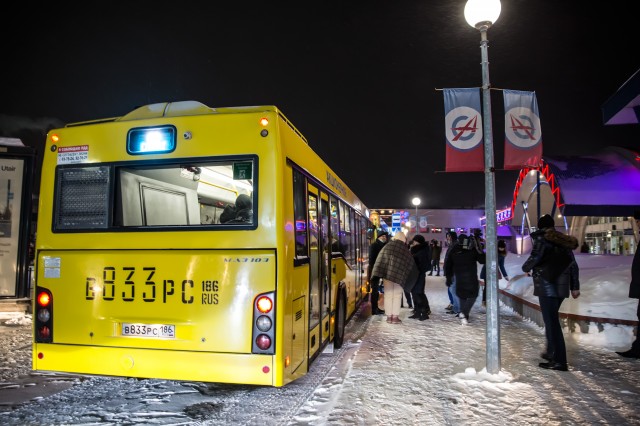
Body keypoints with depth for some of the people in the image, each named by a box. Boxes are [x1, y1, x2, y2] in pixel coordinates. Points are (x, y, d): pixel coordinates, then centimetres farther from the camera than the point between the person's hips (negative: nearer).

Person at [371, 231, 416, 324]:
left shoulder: (387, 246, 7)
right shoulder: (405, 250, 0)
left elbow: (380, 260, 6)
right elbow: (410, 264, 4)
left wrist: (382, 273, 11)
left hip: (387, 273, 3)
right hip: (399, 274, -3)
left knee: (388, 295, 10)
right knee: (397, 295, 5)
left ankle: (389, 316, 12)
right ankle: (395, 317, 2)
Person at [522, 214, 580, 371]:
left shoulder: (542, 238, -4)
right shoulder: (564, 241, 16)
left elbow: (535, 257, -16)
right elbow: (573, 265, 13)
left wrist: (525, 267, 5)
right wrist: (575, 287, 15)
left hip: (547, 285, -8)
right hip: (561, 286, 8)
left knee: (551, 321, -7)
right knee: (552, 319, 20)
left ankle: (559, 361, -8)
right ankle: (551, 352, 29)